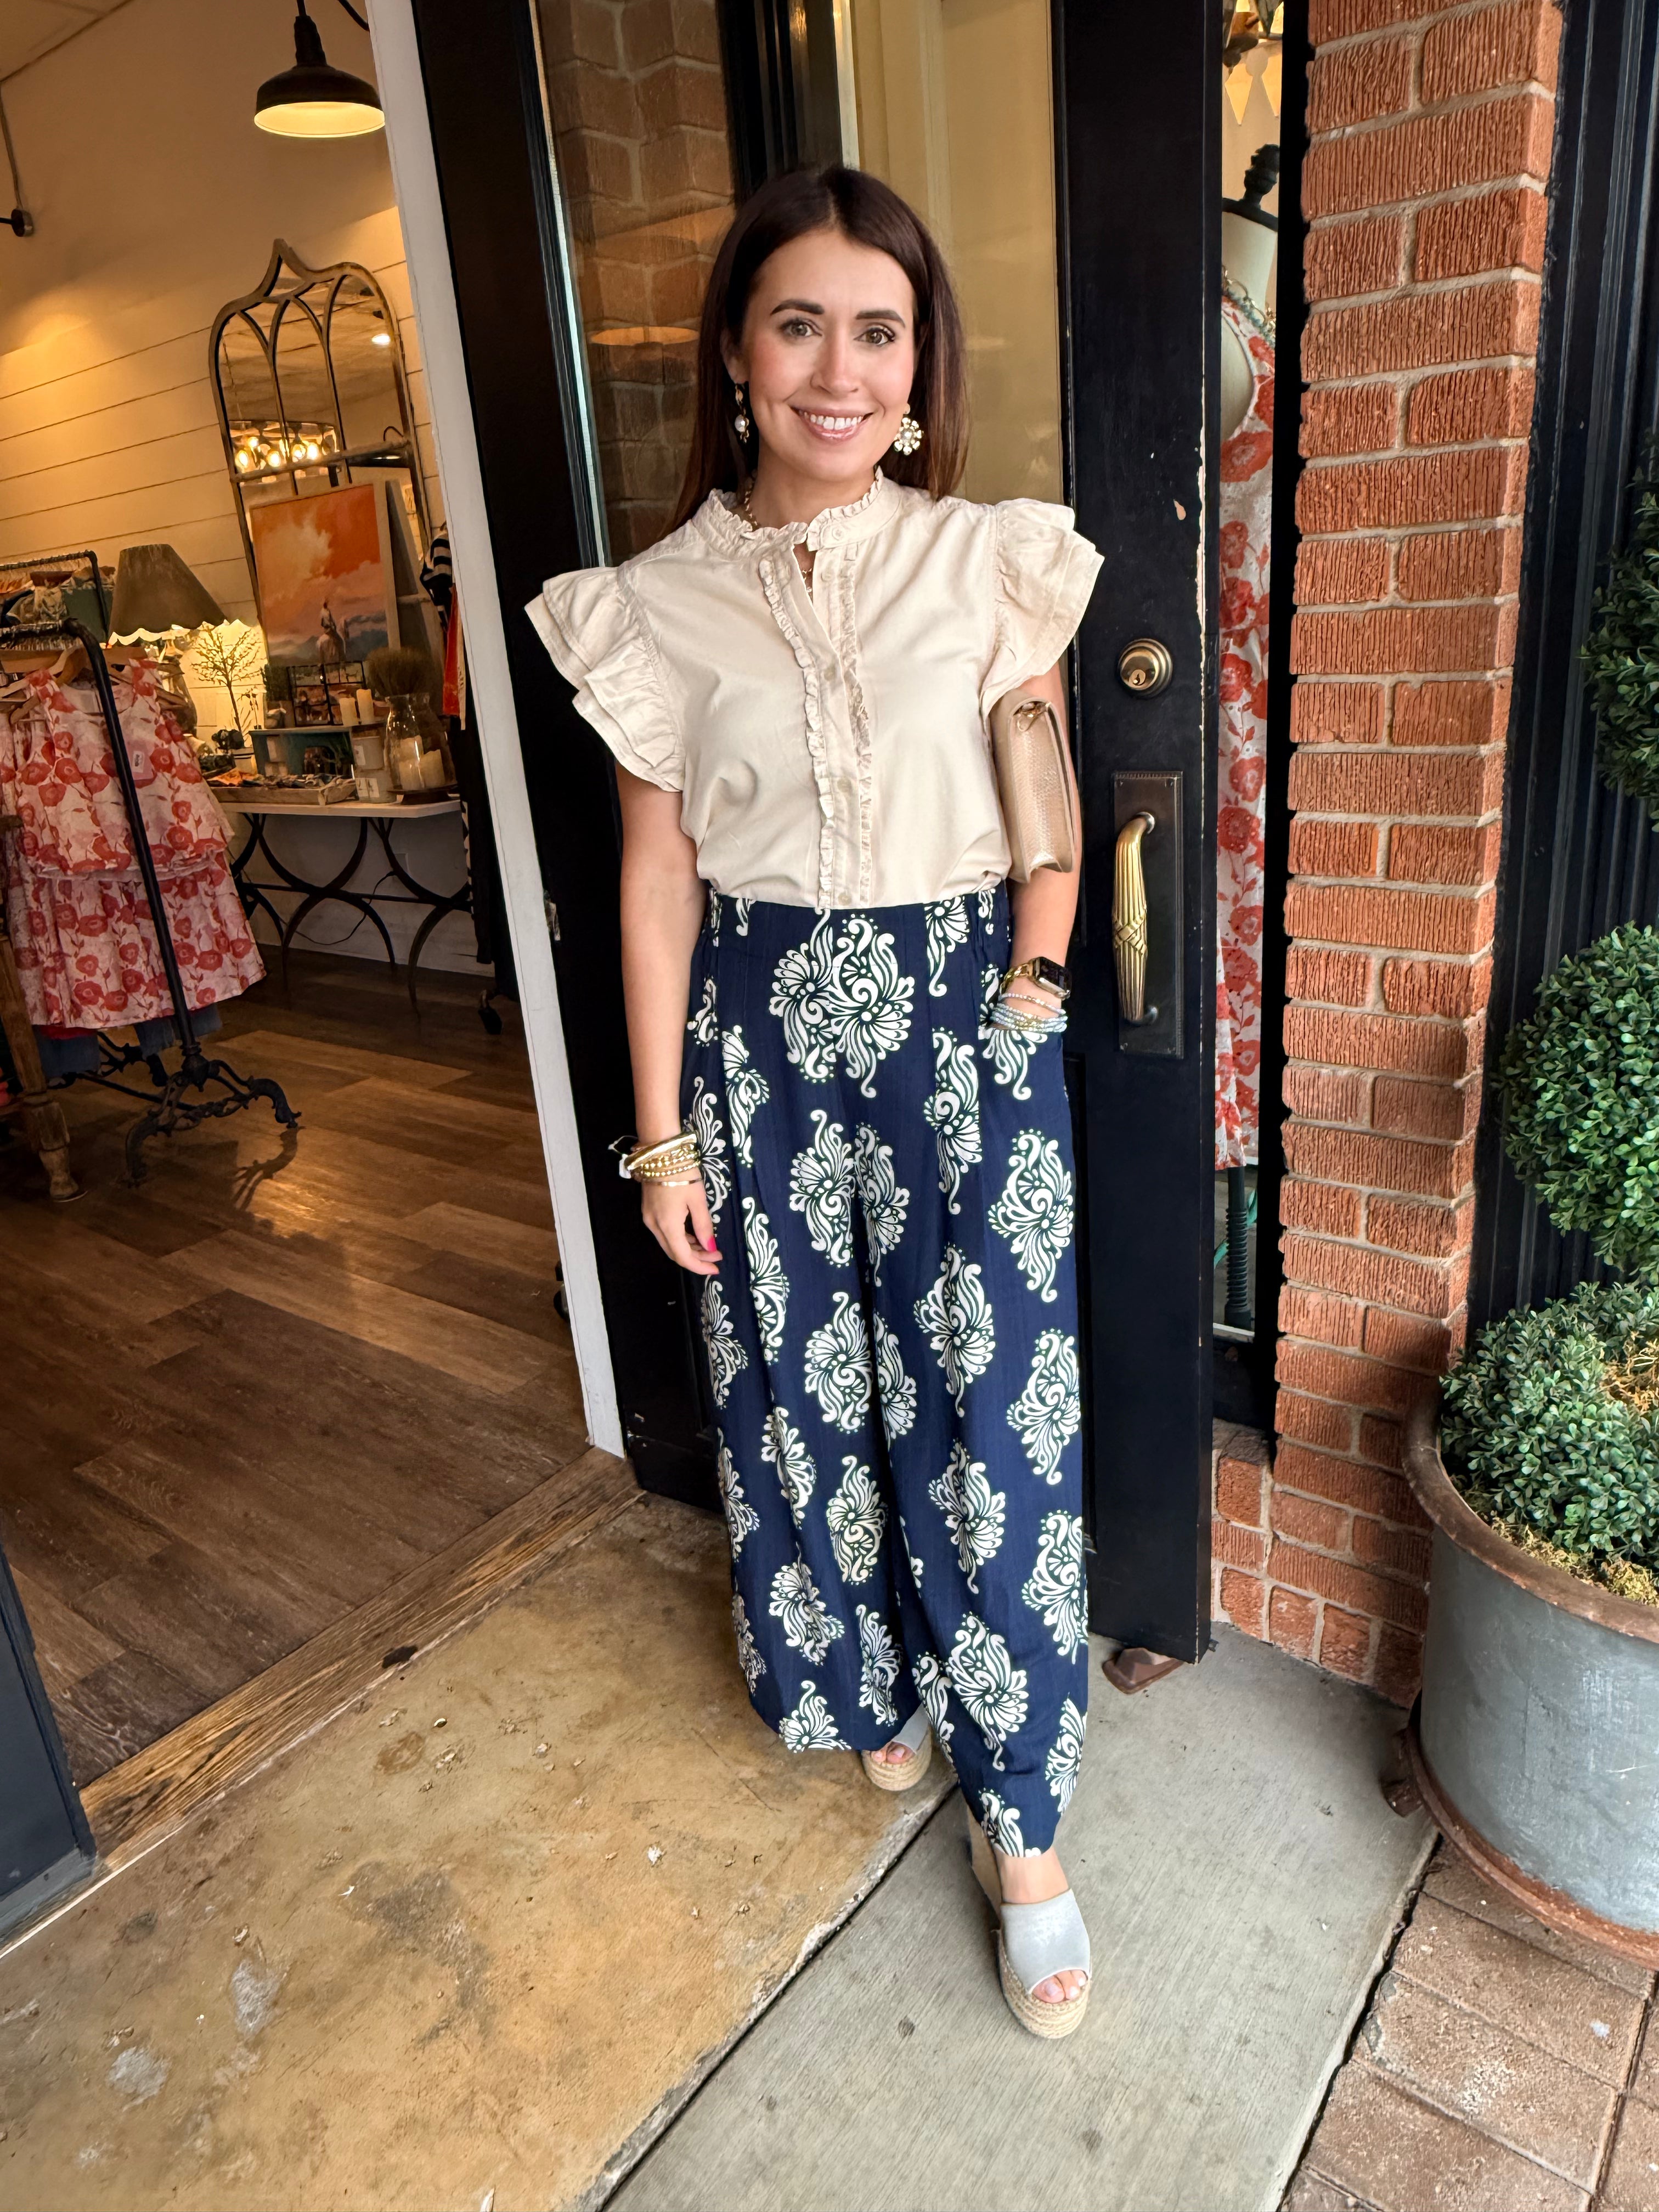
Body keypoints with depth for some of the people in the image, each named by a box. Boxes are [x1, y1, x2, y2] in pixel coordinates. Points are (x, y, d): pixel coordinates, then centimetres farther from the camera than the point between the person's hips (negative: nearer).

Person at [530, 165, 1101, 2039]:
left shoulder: (994, 563, -1)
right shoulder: (660, 605, -1)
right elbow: (657, 882, 0)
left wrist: (1026, 995, -5)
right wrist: (661, 1135, 0)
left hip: (963, 1021, -1)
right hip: (760, 1027, 1)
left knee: (995, 1411, 2)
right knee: (804, 1393, 14)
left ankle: (1021, 1819, 22)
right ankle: (870, 1686, 43)